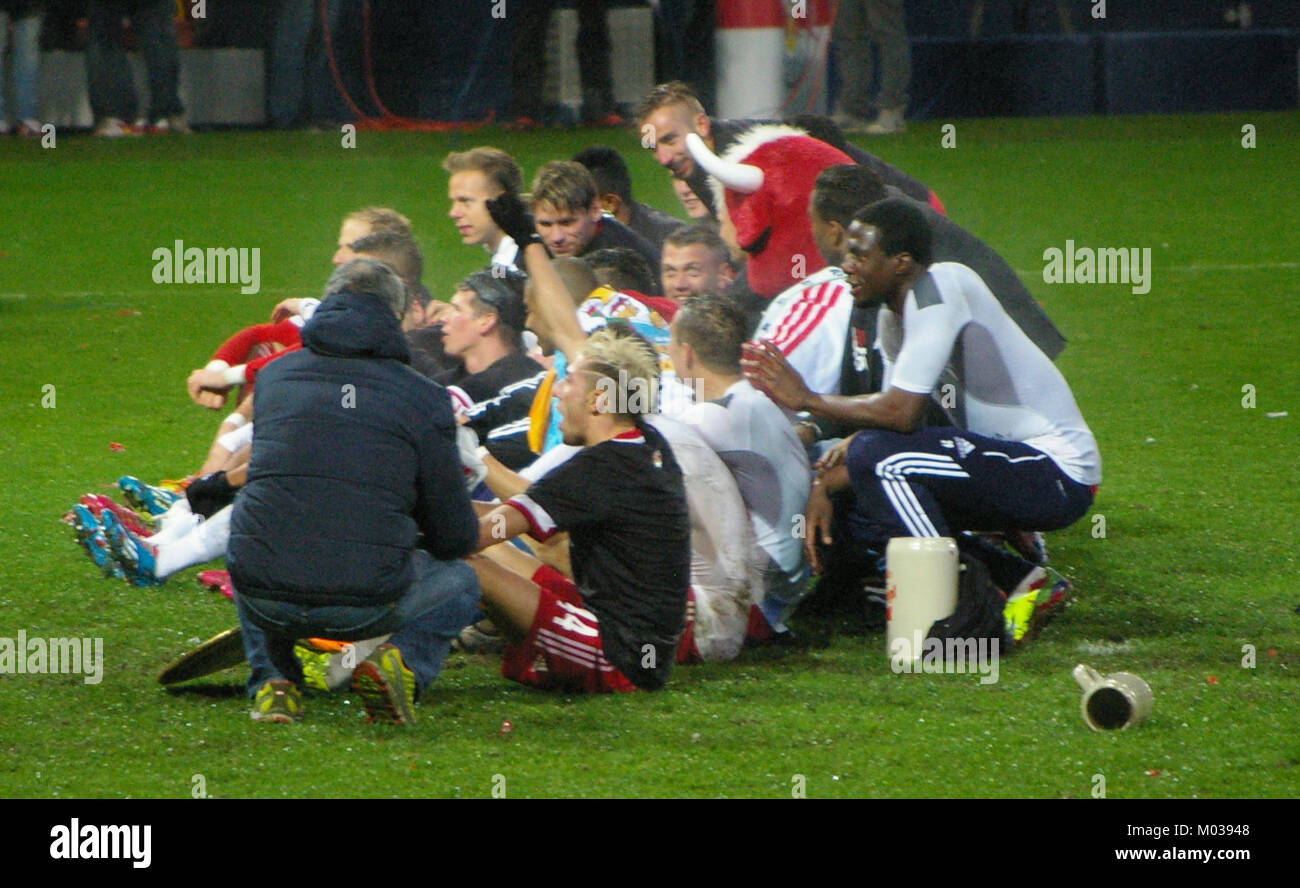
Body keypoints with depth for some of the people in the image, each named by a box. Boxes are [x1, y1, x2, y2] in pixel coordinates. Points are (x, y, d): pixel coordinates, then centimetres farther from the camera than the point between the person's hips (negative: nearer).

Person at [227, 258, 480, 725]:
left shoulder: (274, 375, 12)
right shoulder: (424, 398, 1)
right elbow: (457, 538, 6)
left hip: (266, 598, 3)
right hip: (366, 605, -3)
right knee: (460, 582, 28)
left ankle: (271, 681, 15)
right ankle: (404, 658, -3)